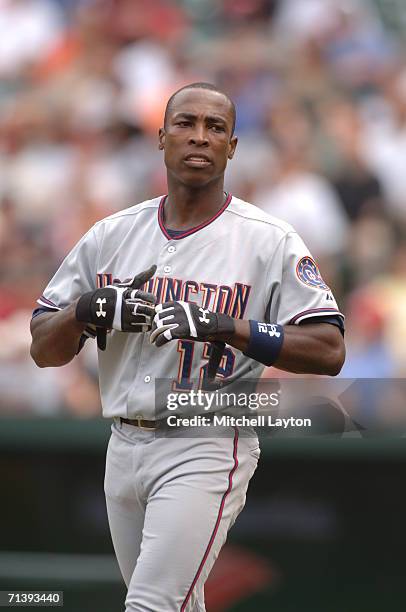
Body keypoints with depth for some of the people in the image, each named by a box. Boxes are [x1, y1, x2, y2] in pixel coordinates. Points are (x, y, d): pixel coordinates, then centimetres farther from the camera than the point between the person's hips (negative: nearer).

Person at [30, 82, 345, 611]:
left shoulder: (269, 240, -6)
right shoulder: (111, 235, 7)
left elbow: (329, 352, -13)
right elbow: (43, 348, 9)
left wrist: (226, 327, -23)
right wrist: (88, 308, -13)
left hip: (207, 449, -5)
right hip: (124, 446, 6)